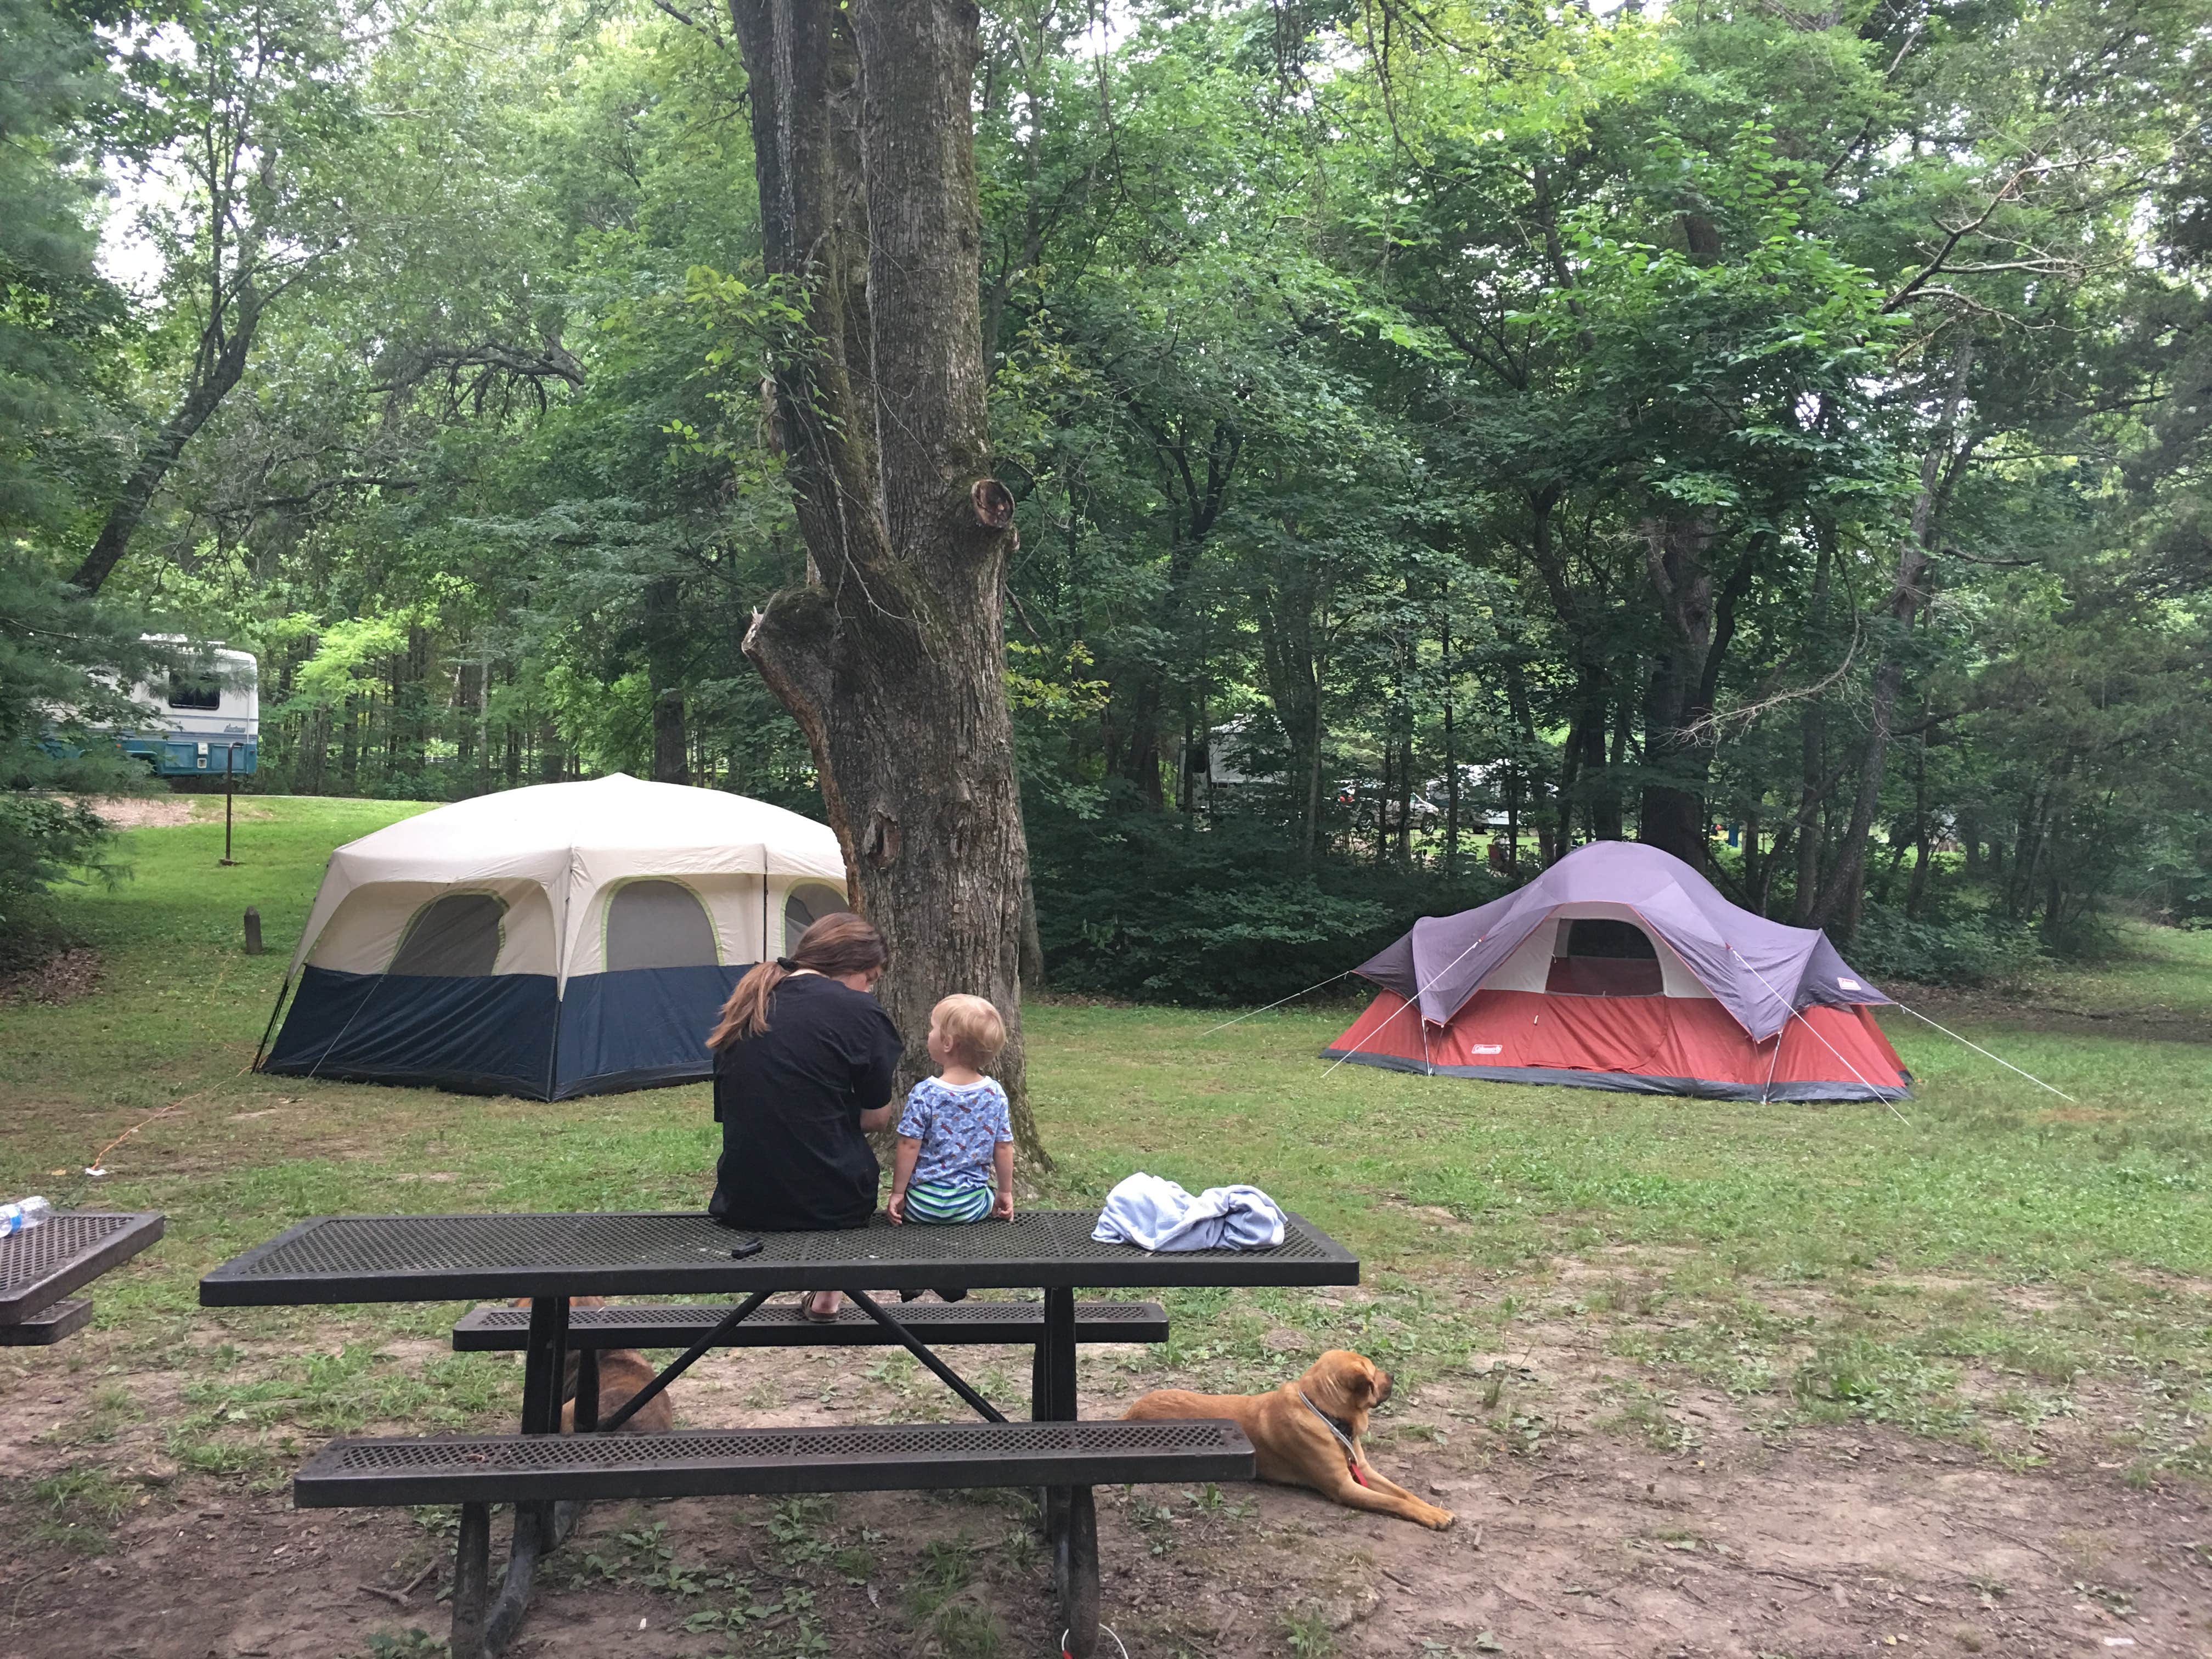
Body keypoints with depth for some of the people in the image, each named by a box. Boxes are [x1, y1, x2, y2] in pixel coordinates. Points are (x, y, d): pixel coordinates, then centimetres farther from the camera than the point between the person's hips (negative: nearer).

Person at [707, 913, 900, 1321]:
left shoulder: (741, 1007, 7)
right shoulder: (860, 1012, -9)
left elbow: (729, 1108, 15)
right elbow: (877, 1119, -2)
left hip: (741, 1204, 5)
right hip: (830, 1206, -4)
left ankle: (823, 1287, 20)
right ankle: (828, 1293, 20)